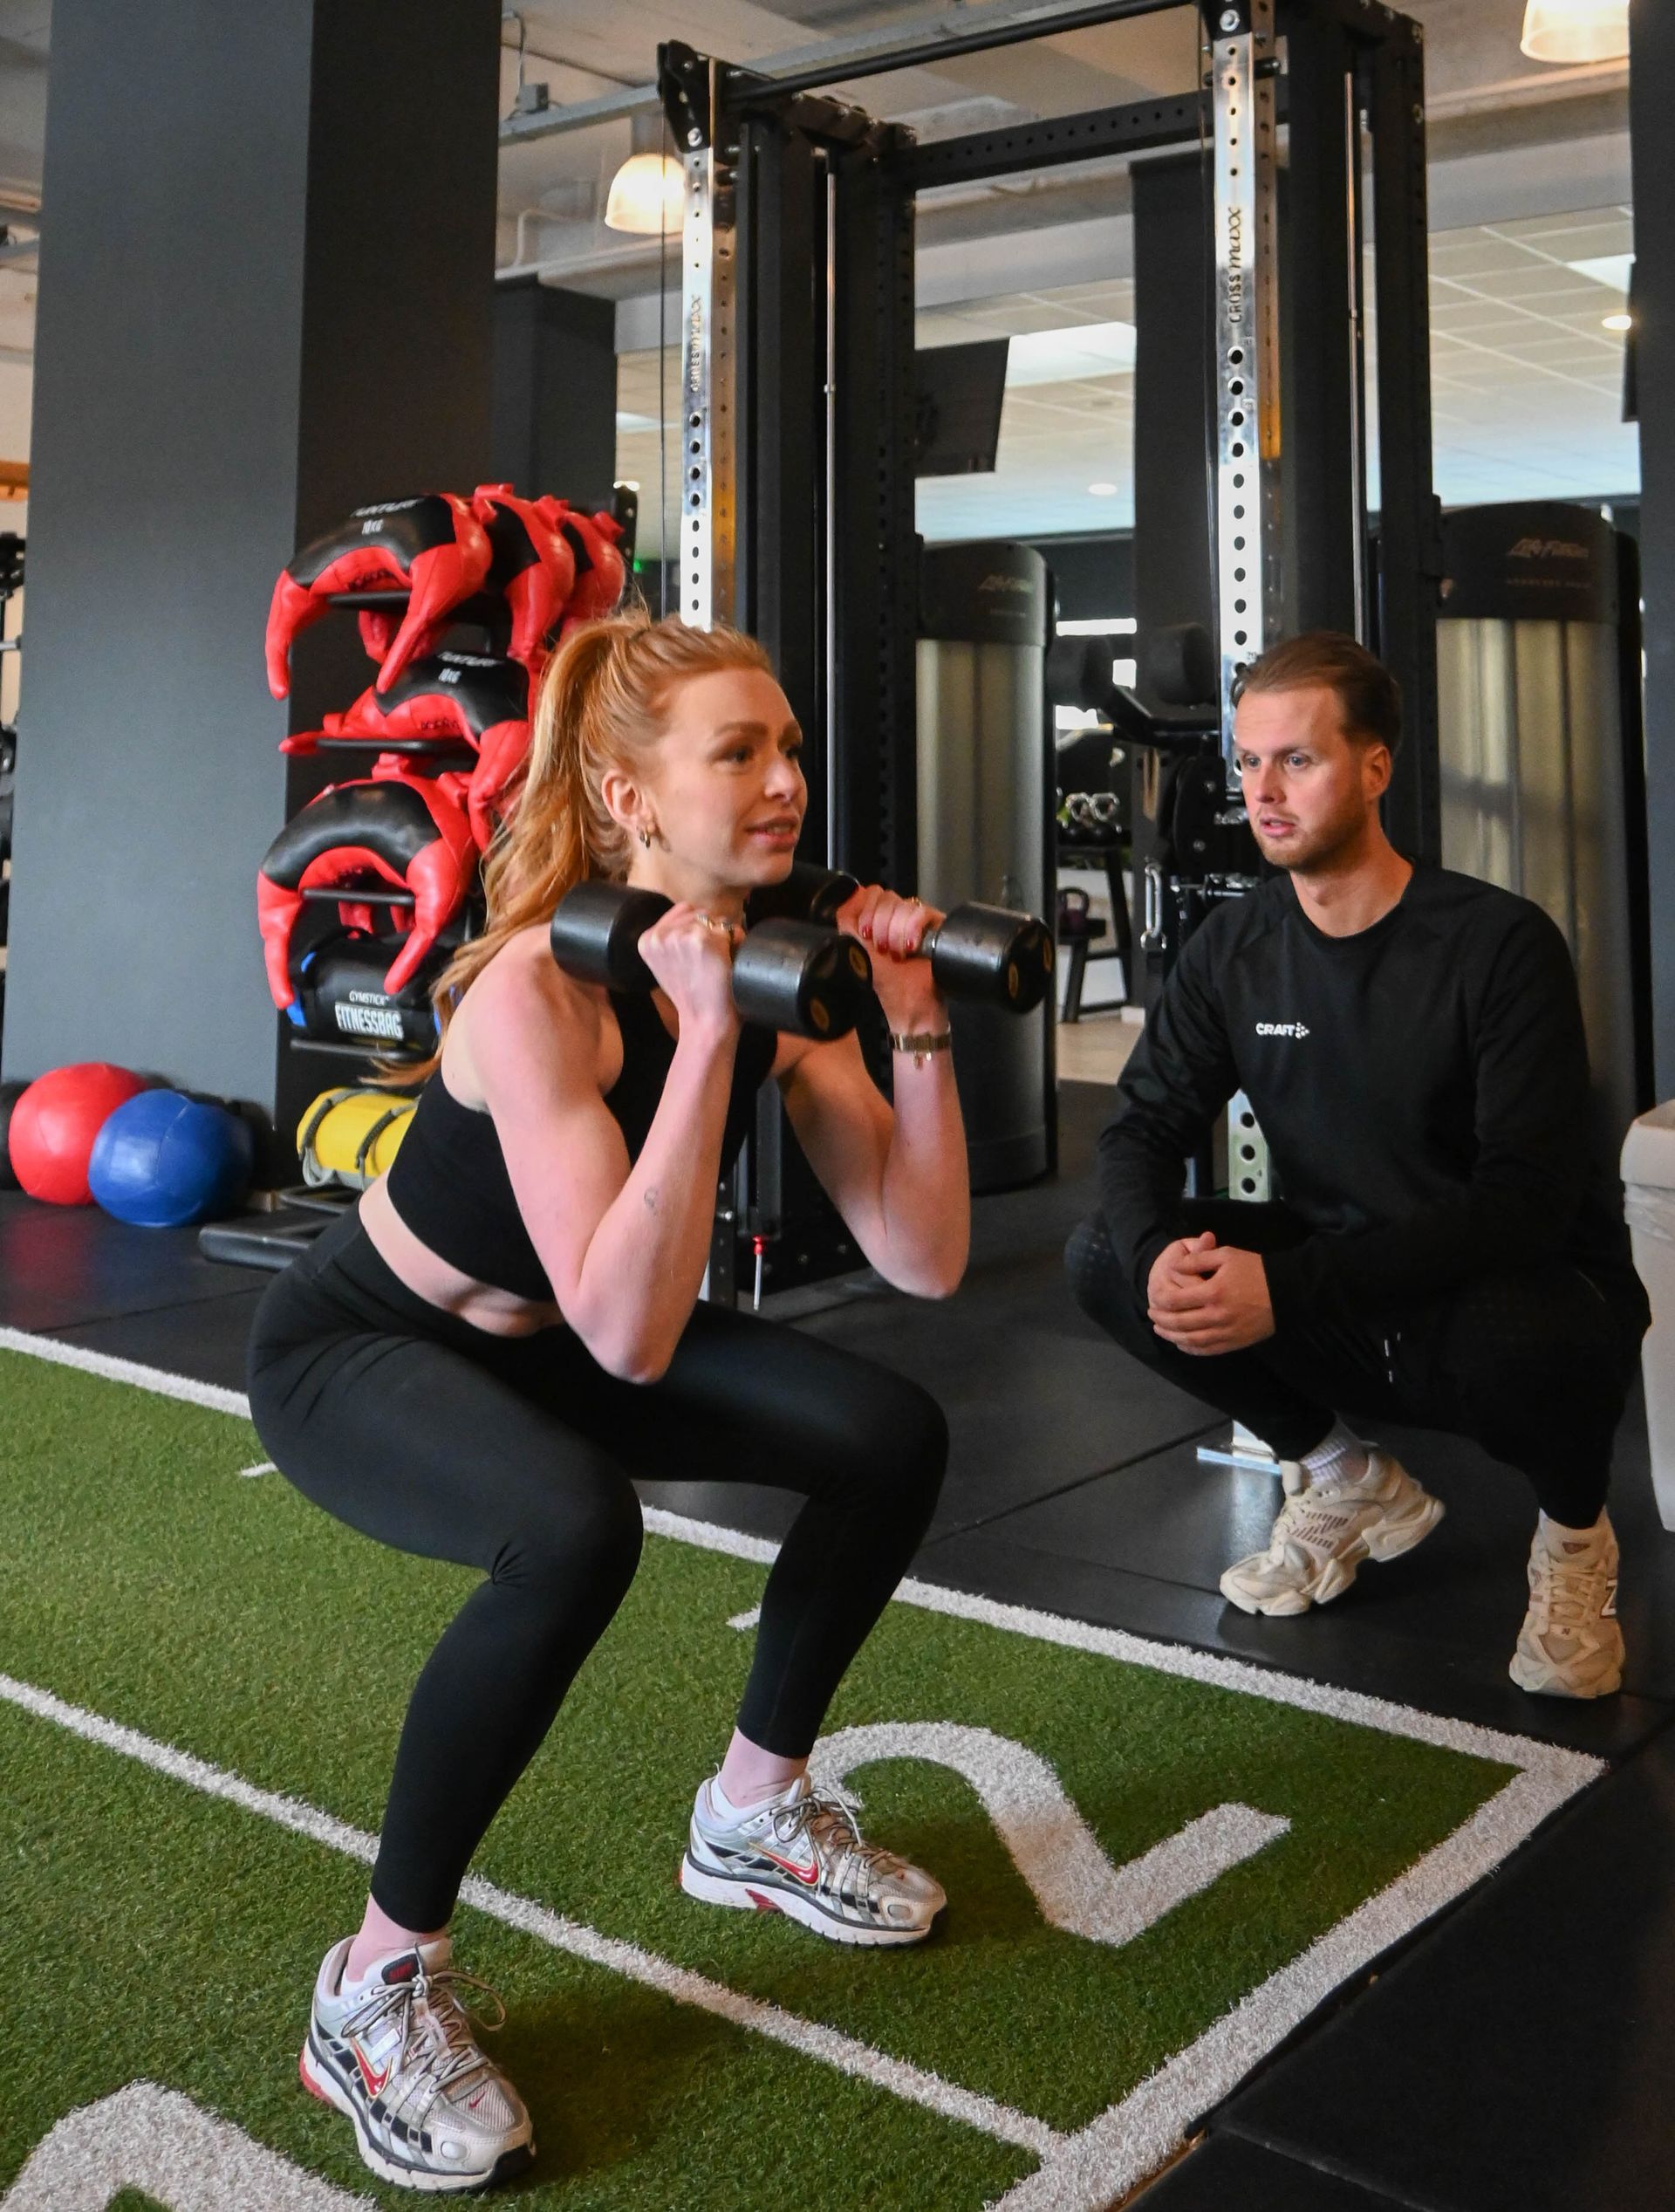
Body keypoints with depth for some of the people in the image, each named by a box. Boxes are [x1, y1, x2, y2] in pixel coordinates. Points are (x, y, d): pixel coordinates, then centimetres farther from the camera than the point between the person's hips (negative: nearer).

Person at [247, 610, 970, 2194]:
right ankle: (380, 1985, -13)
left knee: (891, 1436, -6)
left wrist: (914, 1021, -21)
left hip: (545, 1346, 7)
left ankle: (752, 1815, 17)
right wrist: (703, 1035, -43)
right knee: (574, 1531, -37)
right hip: (355, 1348, -7)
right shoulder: (539, 990, -33)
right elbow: (630, 1336, -41)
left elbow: (924, 1260, -14)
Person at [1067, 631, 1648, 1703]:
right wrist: (1158, 1252, -27)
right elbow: (1144, 1127, -2)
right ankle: (1349, 1484, 9)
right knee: (1106, 1258, -13)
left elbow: (1527, 1200, -26)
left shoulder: (1500, 943, -19)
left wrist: (1289, 1288, -36)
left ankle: (1575, 1530, 0)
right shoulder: (1234, 948, -2)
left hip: (1507, 1292, -5)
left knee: (1520, 1343, -40)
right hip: (1340, 1304, 5)